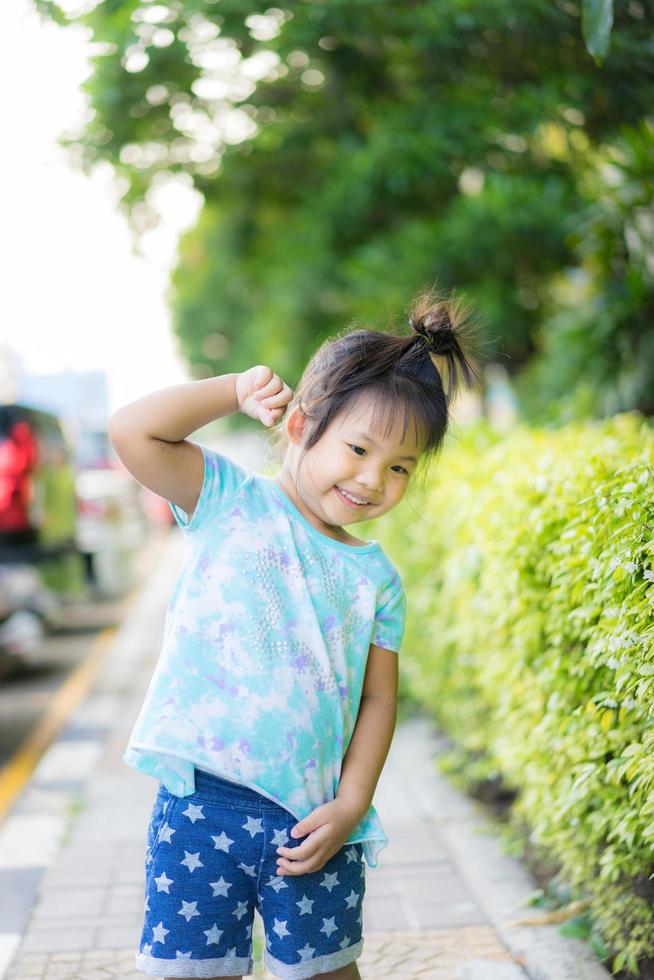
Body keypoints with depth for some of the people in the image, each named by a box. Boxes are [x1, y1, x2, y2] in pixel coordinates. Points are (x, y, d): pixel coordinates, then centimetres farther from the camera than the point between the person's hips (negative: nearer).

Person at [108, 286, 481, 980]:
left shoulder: (376, 577, 7)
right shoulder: (230, 501, -1)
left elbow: (378, 698, 7)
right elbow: (133, 430, -13)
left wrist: (351, 805, -3)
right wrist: (239, 390, -6)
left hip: (311, 820, 3)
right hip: (200, 800, -2)